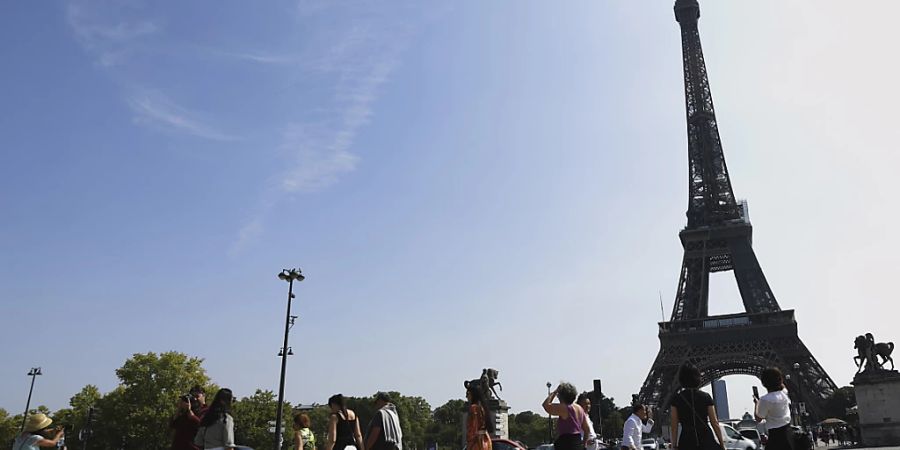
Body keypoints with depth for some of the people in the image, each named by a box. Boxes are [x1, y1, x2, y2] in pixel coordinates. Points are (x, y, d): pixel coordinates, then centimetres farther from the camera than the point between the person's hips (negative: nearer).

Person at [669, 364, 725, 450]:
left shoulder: (676, 399, 1)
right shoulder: (706, 397, 3)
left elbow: (674, 426, 1)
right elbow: (715, 423, 2)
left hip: (686, 442, 0)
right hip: (706, 440, 1)